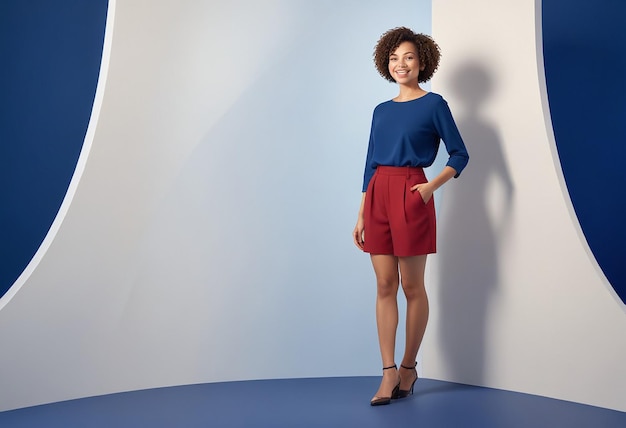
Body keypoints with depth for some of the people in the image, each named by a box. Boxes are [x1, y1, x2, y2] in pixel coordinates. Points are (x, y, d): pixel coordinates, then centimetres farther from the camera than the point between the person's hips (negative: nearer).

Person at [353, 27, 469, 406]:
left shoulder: (434, 104, 1)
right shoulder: (381, 111, 15)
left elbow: (460, 155, 0)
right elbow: (371, 165, 15)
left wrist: (431, 186, -15)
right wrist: (361, 215, 12)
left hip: (411, 195, -5)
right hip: (379, 196, 5)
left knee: (412, 286, 3)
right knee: (385, 286, 3)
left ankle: (408, 367, 16)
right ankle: (389, 373, 7)